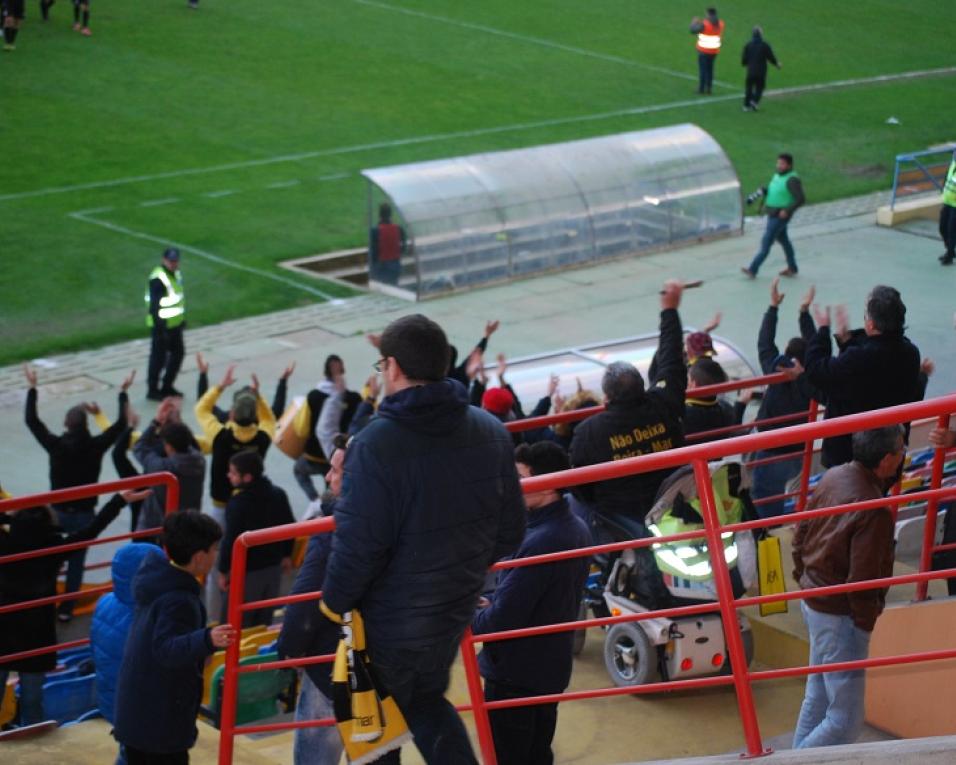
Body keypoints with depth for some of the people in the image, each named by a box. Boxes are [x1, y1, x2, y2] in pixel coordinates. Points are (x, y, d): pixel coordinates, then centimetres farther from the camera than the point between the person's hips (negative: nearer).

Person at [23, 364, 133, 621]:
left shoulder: (56, 445, -16)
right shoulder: (95, 446, -17)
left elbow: (31, 420, -5)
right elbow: (121, 424, -6)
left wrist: (32, 387, 2)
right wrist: (123, 393, 3)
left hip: (58, 512, 1)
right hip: (84, 514, 0)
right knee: (76, 562, 12)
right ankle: (66, 608, 15)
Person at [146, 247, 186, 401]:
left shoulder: (176, 274, 8)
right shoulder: (157, 278, -21)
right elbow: (154, 305, -23)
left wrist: (182, 319, 21)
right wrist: (160, 327, -24)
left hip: (175, 324, 9)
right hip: (161, 325, -9)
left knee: (177, 353, 17)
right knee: (158, 357, -1)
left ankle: (167, 387, 30)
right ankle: (152, 390, 11)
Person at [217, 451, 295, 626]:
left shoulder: (238, 503, -20)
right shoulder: (278, 495, 3)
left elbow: (231, 539, -19)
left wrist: (223, 570, -10)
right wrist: (286, 555, 23)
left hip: (246, 570, -7)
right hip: (273, 565, 7)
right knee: (264, 620, 17)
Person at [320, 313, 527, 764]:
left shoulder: (375, 445, -26)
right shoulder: (490, 432, -5)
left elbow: (358, 544, -25)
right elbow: (510, 528, 2)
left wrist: (334, 602, -7)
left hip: (389, 621, -6)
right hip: (457, 608, 6)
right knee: (427, 700, 28)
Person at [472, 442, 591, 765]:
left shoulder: (539, 542, -28)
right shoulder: (575, 528, 2)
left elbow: (502, 620, -25)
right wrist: (493, 602, 5)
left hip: (515, 673, -9)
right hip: (551, 666, 9)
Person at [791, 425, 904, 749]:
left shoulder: (833, 477, -3)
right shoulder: (874, 512, -28)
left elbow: (801, 534, 9)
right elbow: (862, 581, -24)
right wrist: (865, 623, -10)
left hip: (813, 601, 10)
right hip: (840, 615, -10)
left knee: (818, 695, 25)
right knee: (845, 721, 0)